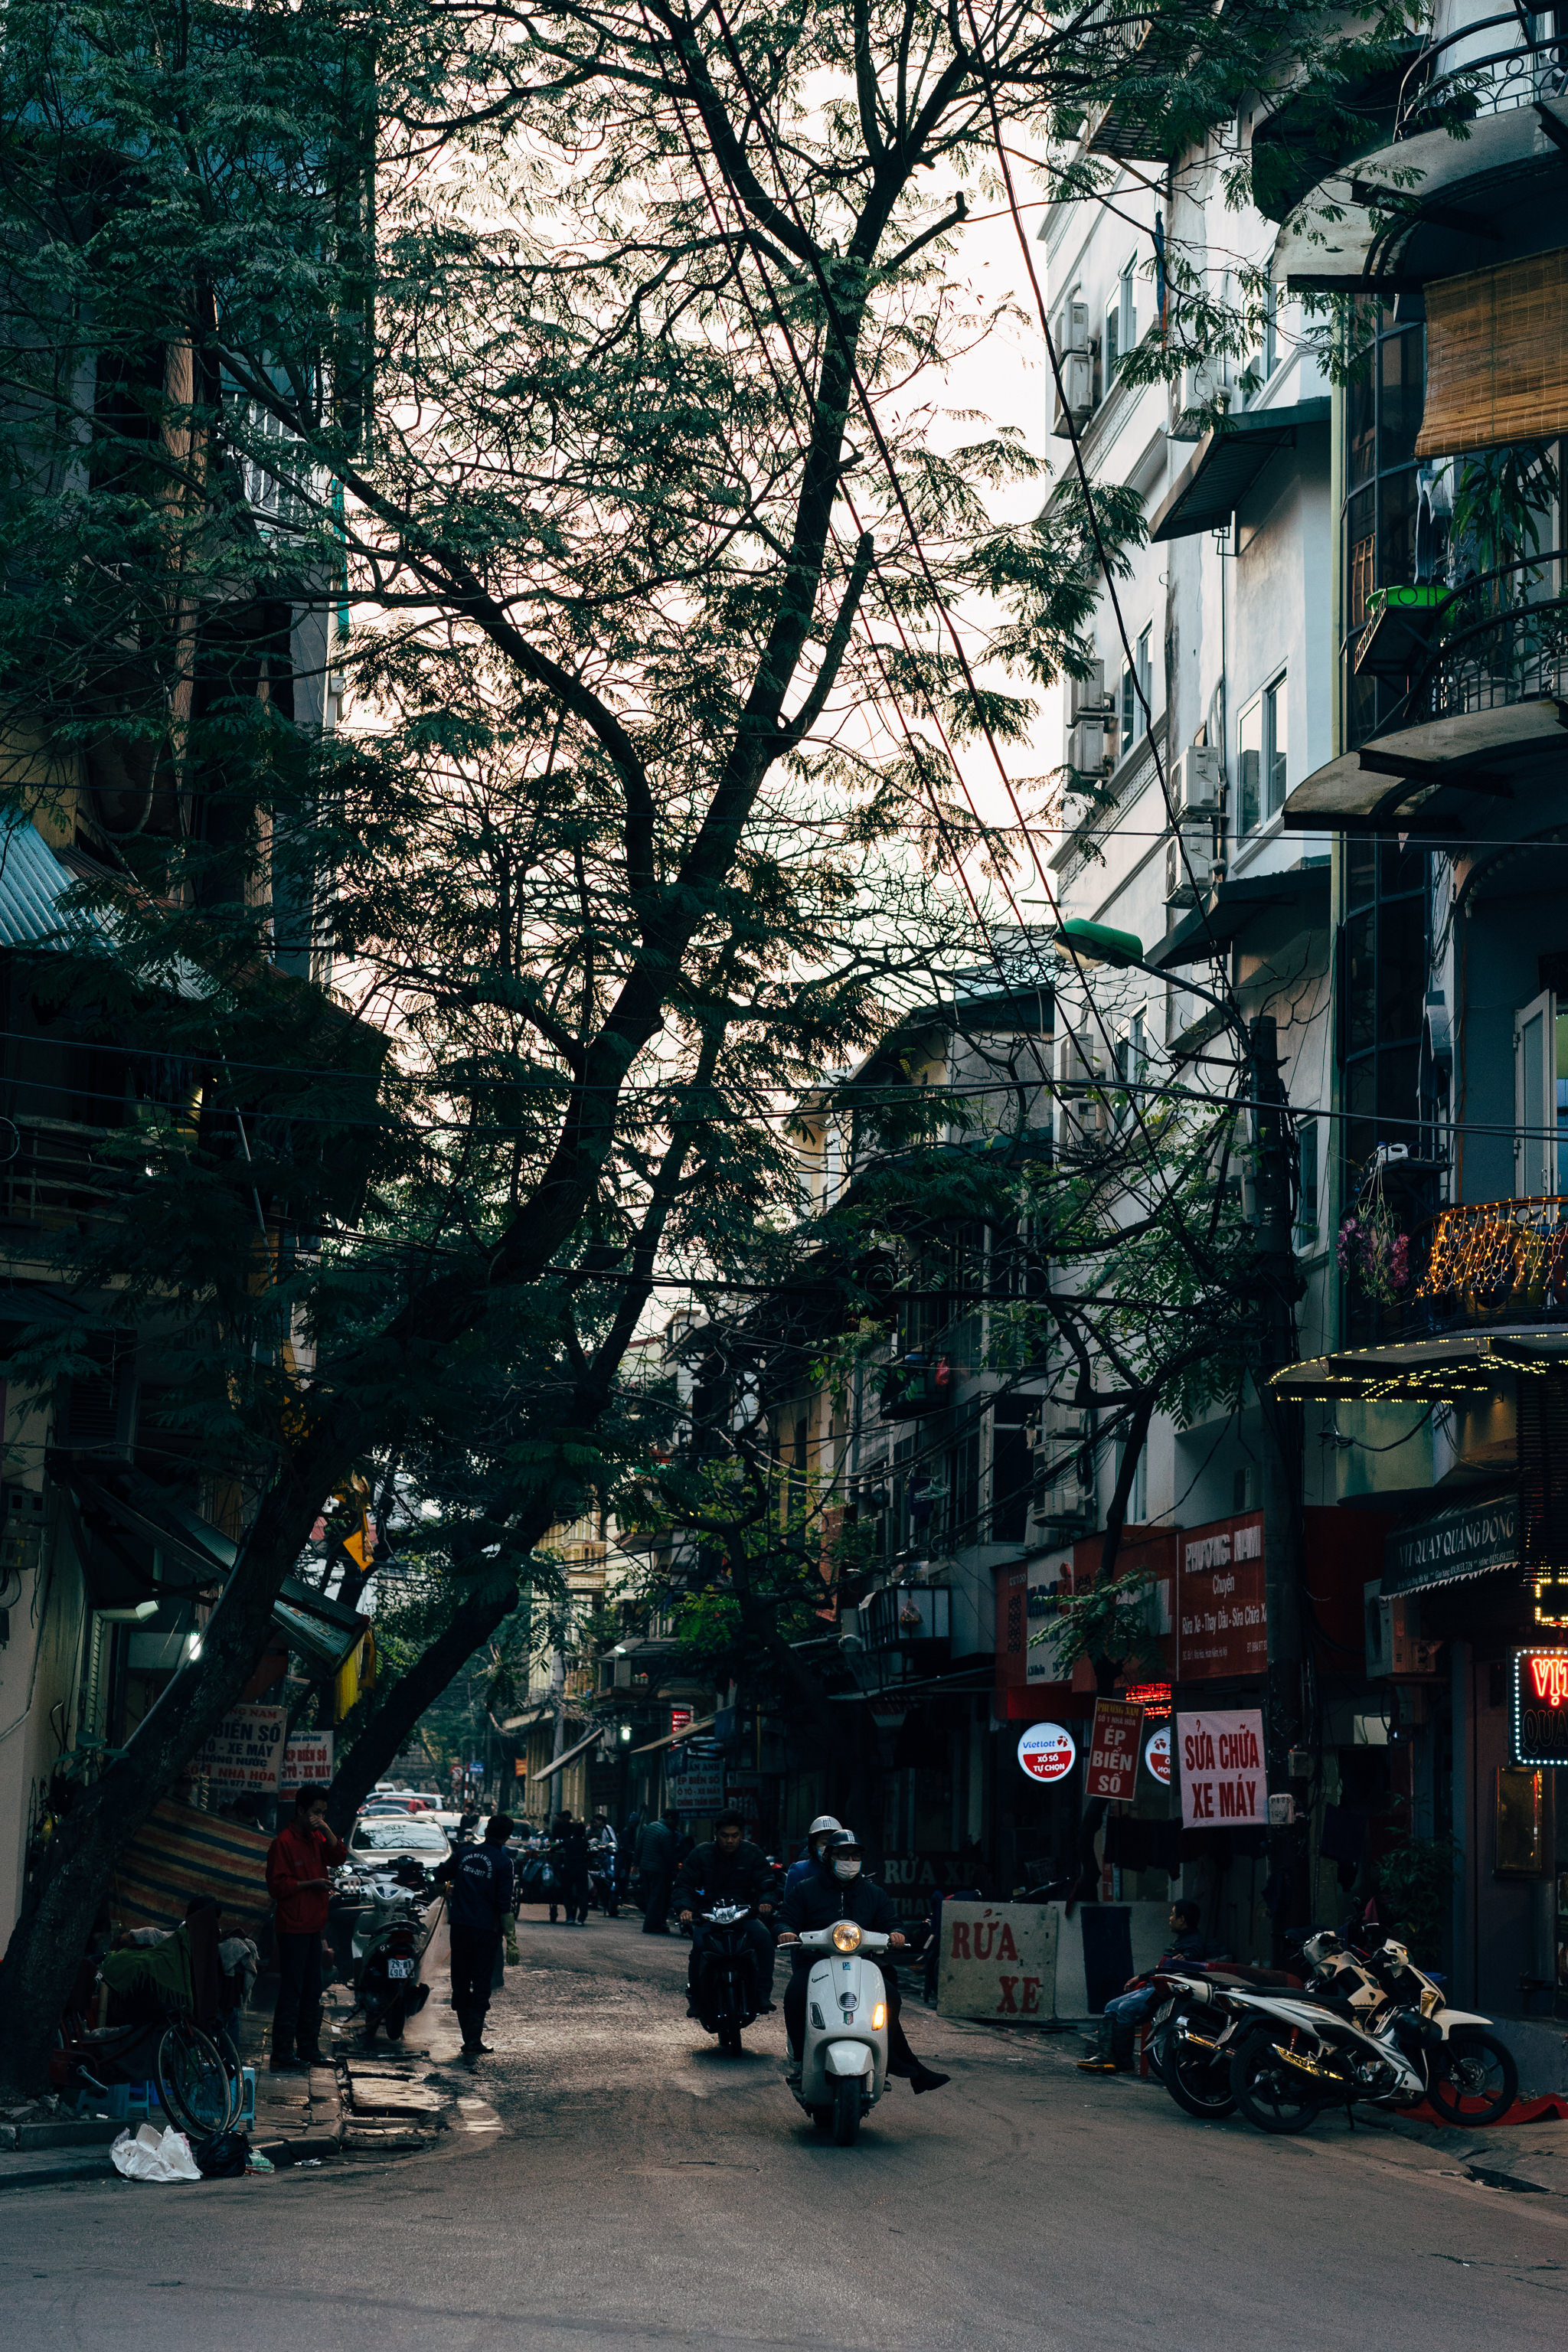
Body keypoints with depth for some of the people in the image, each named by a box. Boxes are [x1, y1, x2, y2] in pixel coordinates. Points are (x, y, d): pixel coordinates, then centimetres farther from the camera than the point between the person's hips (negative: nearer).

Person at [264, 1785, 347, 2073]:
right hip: (293, 1927, -8)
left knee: (312, 1990, 13)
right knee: (291, 1992, -8)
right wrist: (311, 1884, -18)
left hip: (313, 1926, 8)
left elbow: (339, 1857, 3)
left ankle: (308, 2048, 21)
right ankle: (282, 2054, -5)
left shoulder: (315, 1839, 13)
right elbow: (277, 1885, -14)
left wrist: (326, 1830, -7)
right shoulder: (283, 1842, -11)